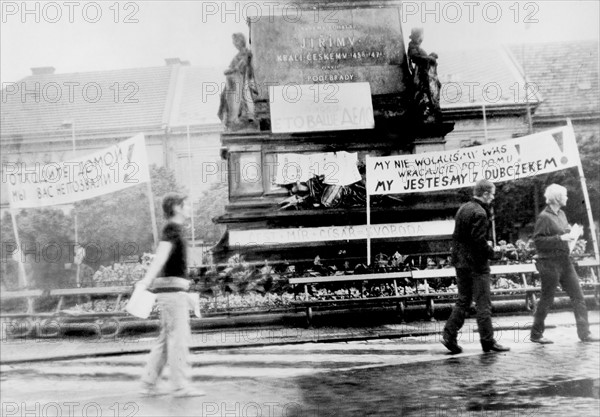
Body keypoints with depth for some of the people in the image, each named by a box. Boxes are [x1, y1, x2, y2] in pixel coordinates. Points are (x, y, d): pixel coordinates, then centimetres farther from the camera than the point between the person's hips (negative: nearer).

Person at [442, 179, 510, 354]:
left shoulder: (463, 208, 12)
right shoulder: (479, 213, -16)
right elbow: (479, 240, -22)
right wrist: (490, 251, -7)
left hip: (460, 262, 9)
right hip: (476, 263, -9)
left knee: (463, 300, 13)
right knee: (483, 303, -1)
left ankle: (449, 336, 7)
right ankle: (488, 341, 4)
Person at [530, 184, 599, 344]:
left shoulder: (561, 214, 12)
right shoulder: (544, 217, -14)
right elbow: (538, 240, -19)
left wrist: (571, 233, 5)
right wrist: (560, 238, -22)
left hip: (565, 261, 8)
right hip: (550, 263, -8)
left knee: (578, 296, 5)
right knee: (547, 299, 1)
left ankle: (584, 333, 11)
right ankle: (536, 334, 14)